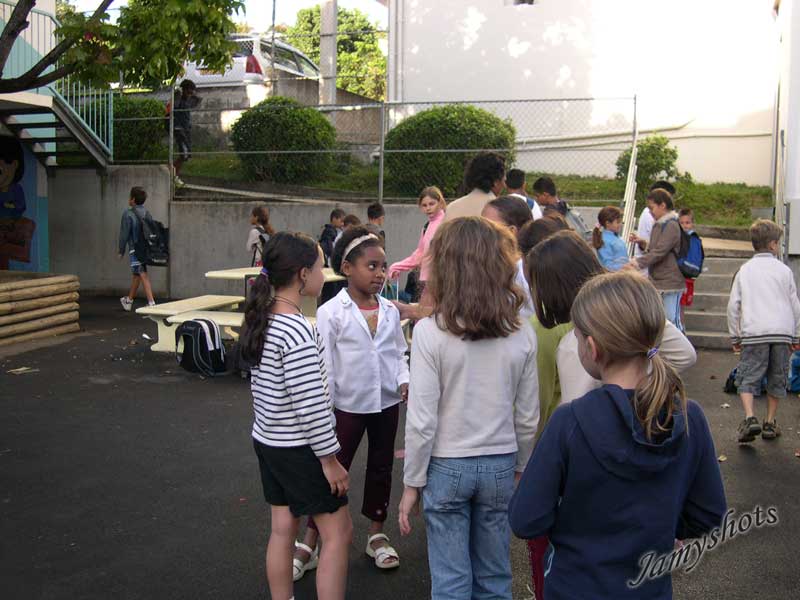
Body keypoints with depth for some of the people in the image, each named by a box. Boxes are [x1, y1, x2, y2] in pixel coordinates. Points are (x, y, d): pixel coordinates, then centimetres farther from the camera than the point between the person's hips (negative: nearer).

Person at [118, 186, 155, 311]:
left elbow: (124, 234, -11)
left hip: (135, 249, -7)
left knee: (143, 275, -9)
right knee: (135, 274, 19)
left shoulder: (128, 214, -12)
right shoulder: (146, 213, 8)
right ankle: (128, 300, 34)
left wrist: (121, 251, -2)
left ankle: (151, 303, -15)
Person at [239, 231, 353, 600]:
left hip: (267, 441, 9)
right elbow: (311, 406, -24)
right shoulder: (298, 331, -25)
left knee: (282, 529, 17)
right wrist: (329, 459, -15)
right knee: (338, 533, 4)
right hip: (299, 449, -9)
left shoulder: (262, 320, 2)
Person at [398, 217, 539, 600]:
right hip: (500, 465, 3)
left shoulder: (430, 332, -17)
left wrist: (412, 483, -3)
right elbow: (528, 417, 0)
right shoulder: (521, 334, -6)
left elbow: (421, 421, -15)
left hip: (447, 467, -3)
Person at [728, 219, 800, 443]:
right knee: (777, 380, 12)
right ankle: (770, 423, 17)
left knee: (747, 378, 1)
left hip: (753, 333, -1)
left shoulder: (744, 271, 8)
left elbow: (733, 305, 5)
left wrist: (735, 337, 12)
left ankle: (750, 418, -18)